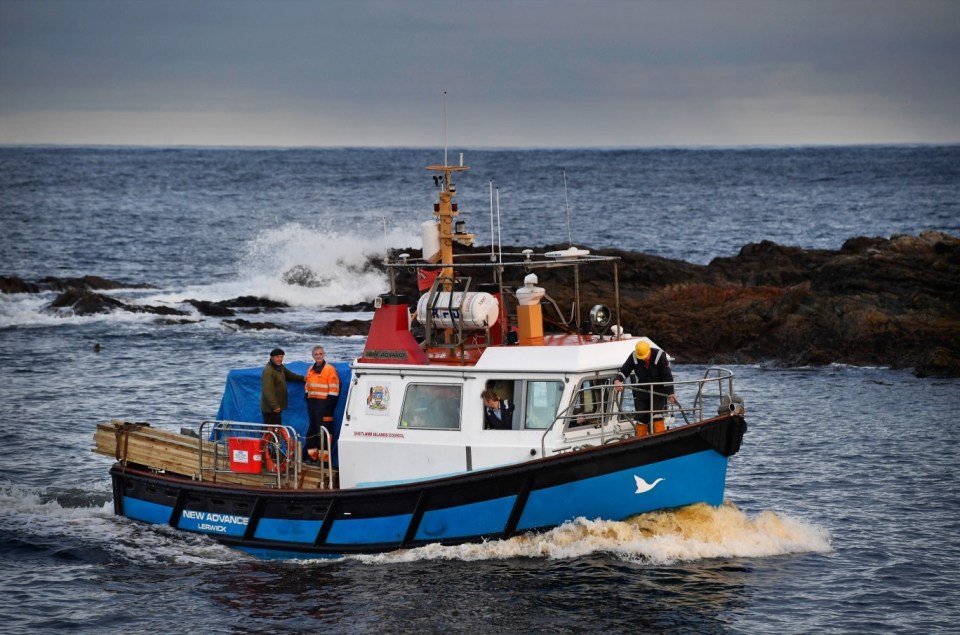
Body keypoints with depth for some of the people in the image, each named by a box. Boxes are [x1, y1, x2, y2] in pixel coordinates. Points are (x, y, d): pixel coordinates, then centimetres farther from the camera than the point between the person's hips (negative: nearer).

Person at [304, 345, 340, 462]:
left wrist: (330, 403, -15)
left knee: (324, 430, -10)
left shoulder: (329, 369, -7)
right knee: (312, 429, 13)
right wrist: (307, 400, 14)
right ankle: (312, 452, 22)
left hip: (324, 403, -8)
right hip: (312, 403, 8)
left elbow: (334, 388, -11)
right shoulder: (310, 370, 15)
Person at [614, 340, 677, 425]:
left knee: (656, 418, -14)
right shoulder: (633, 357, -10)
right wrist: (617, 381, -27)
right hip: (641, 392, 4)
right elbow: (624, 371, -5)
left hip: (658, 392, -4)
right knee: (641, 418, 4)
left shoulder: (660, 356, -18)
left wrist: (670, 393, -20)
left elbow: (667, 376, -16)